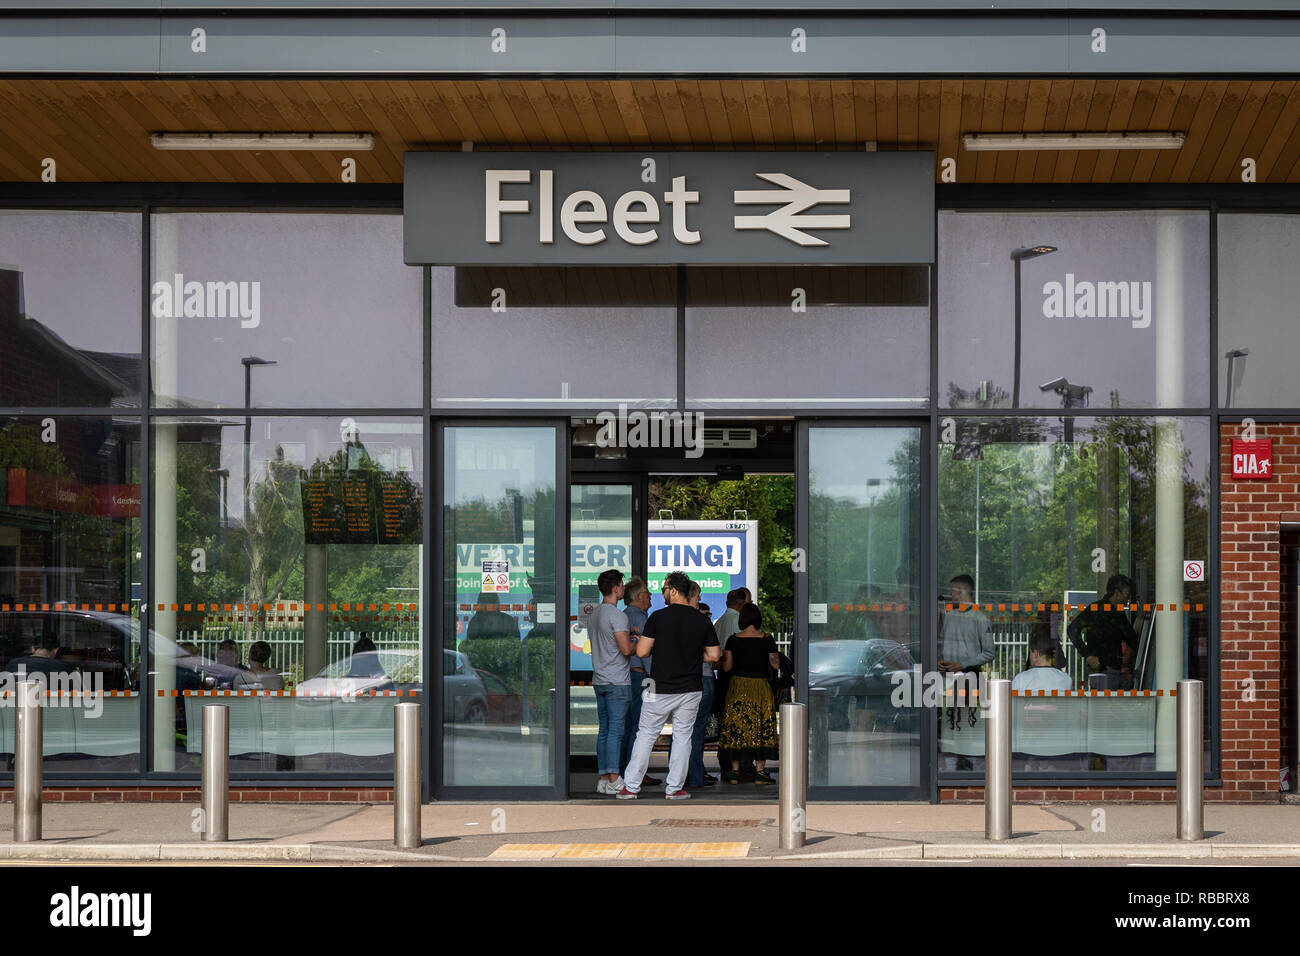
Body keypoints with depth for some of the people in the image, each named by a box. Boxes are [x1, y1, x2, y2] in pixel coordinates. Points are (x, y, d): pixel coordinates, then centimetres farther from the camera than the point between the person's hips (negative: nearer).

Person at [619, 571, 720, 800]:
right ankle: (675, 787, 9)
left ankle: (631, 786, 8)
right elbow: (714, 655, 3)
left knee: (646, 735, 7)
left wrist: (649, 644, 11)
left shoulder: (658, 617, -9)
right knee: (682, 736, 9)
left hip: (661, 689, -2)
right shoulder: (702, 620, 0)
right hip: (690, 690, 2)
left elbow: (642, 651, -11)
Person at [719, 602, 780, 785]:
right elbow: (776, 664, 0)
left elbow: (727, 667, -2)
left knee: (736, 728, 7)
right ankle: (760, 770, 3)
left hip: (738, 686, 1)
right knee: (761, 728, 5)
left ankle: (735, 771, 6)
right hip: (761, 687, -1)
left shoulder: (733, 640, -4)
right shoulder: (767, 639, -5)